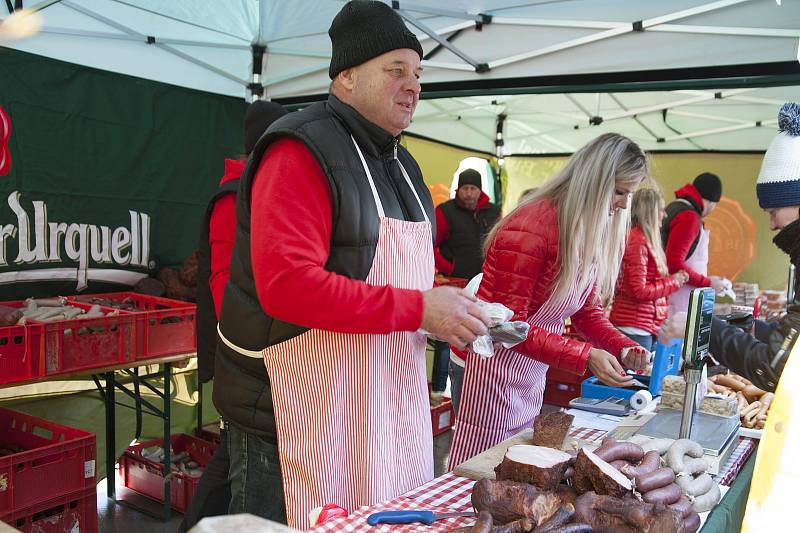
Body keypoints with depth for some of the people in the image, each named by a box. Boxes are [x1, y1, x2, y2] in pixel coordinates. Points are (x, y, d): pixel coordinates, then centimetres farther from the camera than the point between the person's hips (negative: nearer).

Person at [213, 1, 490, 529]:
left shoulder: (402, 164, 15)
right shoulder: (301, 152, -14)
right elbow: (285, 284, -26)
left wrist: (459, 312, 2)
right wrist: (417, 309, -24)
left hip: (388, 408, 9)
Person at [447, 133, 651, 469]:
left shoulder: (596, 234, 5)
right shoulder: (531, 227, -24)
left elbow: (588, 310, 11)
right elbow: (509, 323, -23)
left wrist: (624, 348, -7)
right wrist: (585, 356, -26)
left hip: (533, 377, 9)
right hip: (494, 366, -9)